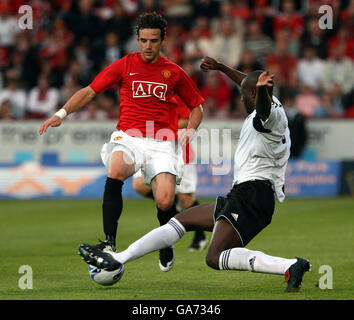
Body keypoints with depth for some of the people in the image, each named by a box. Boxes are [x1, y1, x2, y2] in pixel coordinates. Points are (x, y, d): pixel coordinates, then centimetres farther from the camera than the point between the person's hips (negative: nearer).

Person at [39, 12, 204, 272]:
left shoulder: (174, 72, 10)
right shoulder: (125, 65, 8)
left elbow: (197, 106, 22)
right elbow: (90, 91, 10)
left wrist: (190, 130, 3)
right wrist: (62, 114, -3)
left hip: (162, 143, 0)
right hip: (128, 137, 0)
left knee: (165, 202, -20)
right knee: (115, 172, -36)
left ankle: (166, 245, 15)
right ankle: (109, 242, -31)